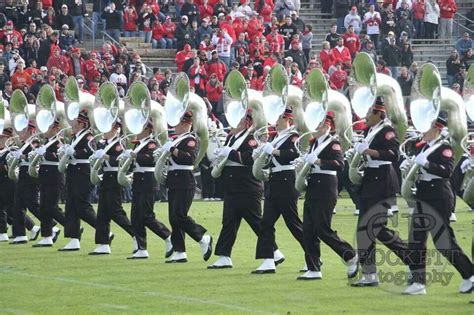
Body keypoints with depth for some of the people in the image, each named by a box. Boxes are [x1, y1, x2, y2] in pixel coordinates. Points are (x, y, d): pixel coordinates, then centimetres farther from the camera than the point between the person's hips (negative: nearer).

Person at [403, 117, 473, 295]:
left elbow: (447, 171, -24)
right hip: (423, 198, 9)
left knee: (444, 240, -6)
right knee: (416, 241, 4)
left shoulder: (444, 148, -10)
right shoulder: (425, 147, 14)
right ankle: (418, 282, 7)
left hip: (438, 198, -9)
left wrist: (426, 163, -30)